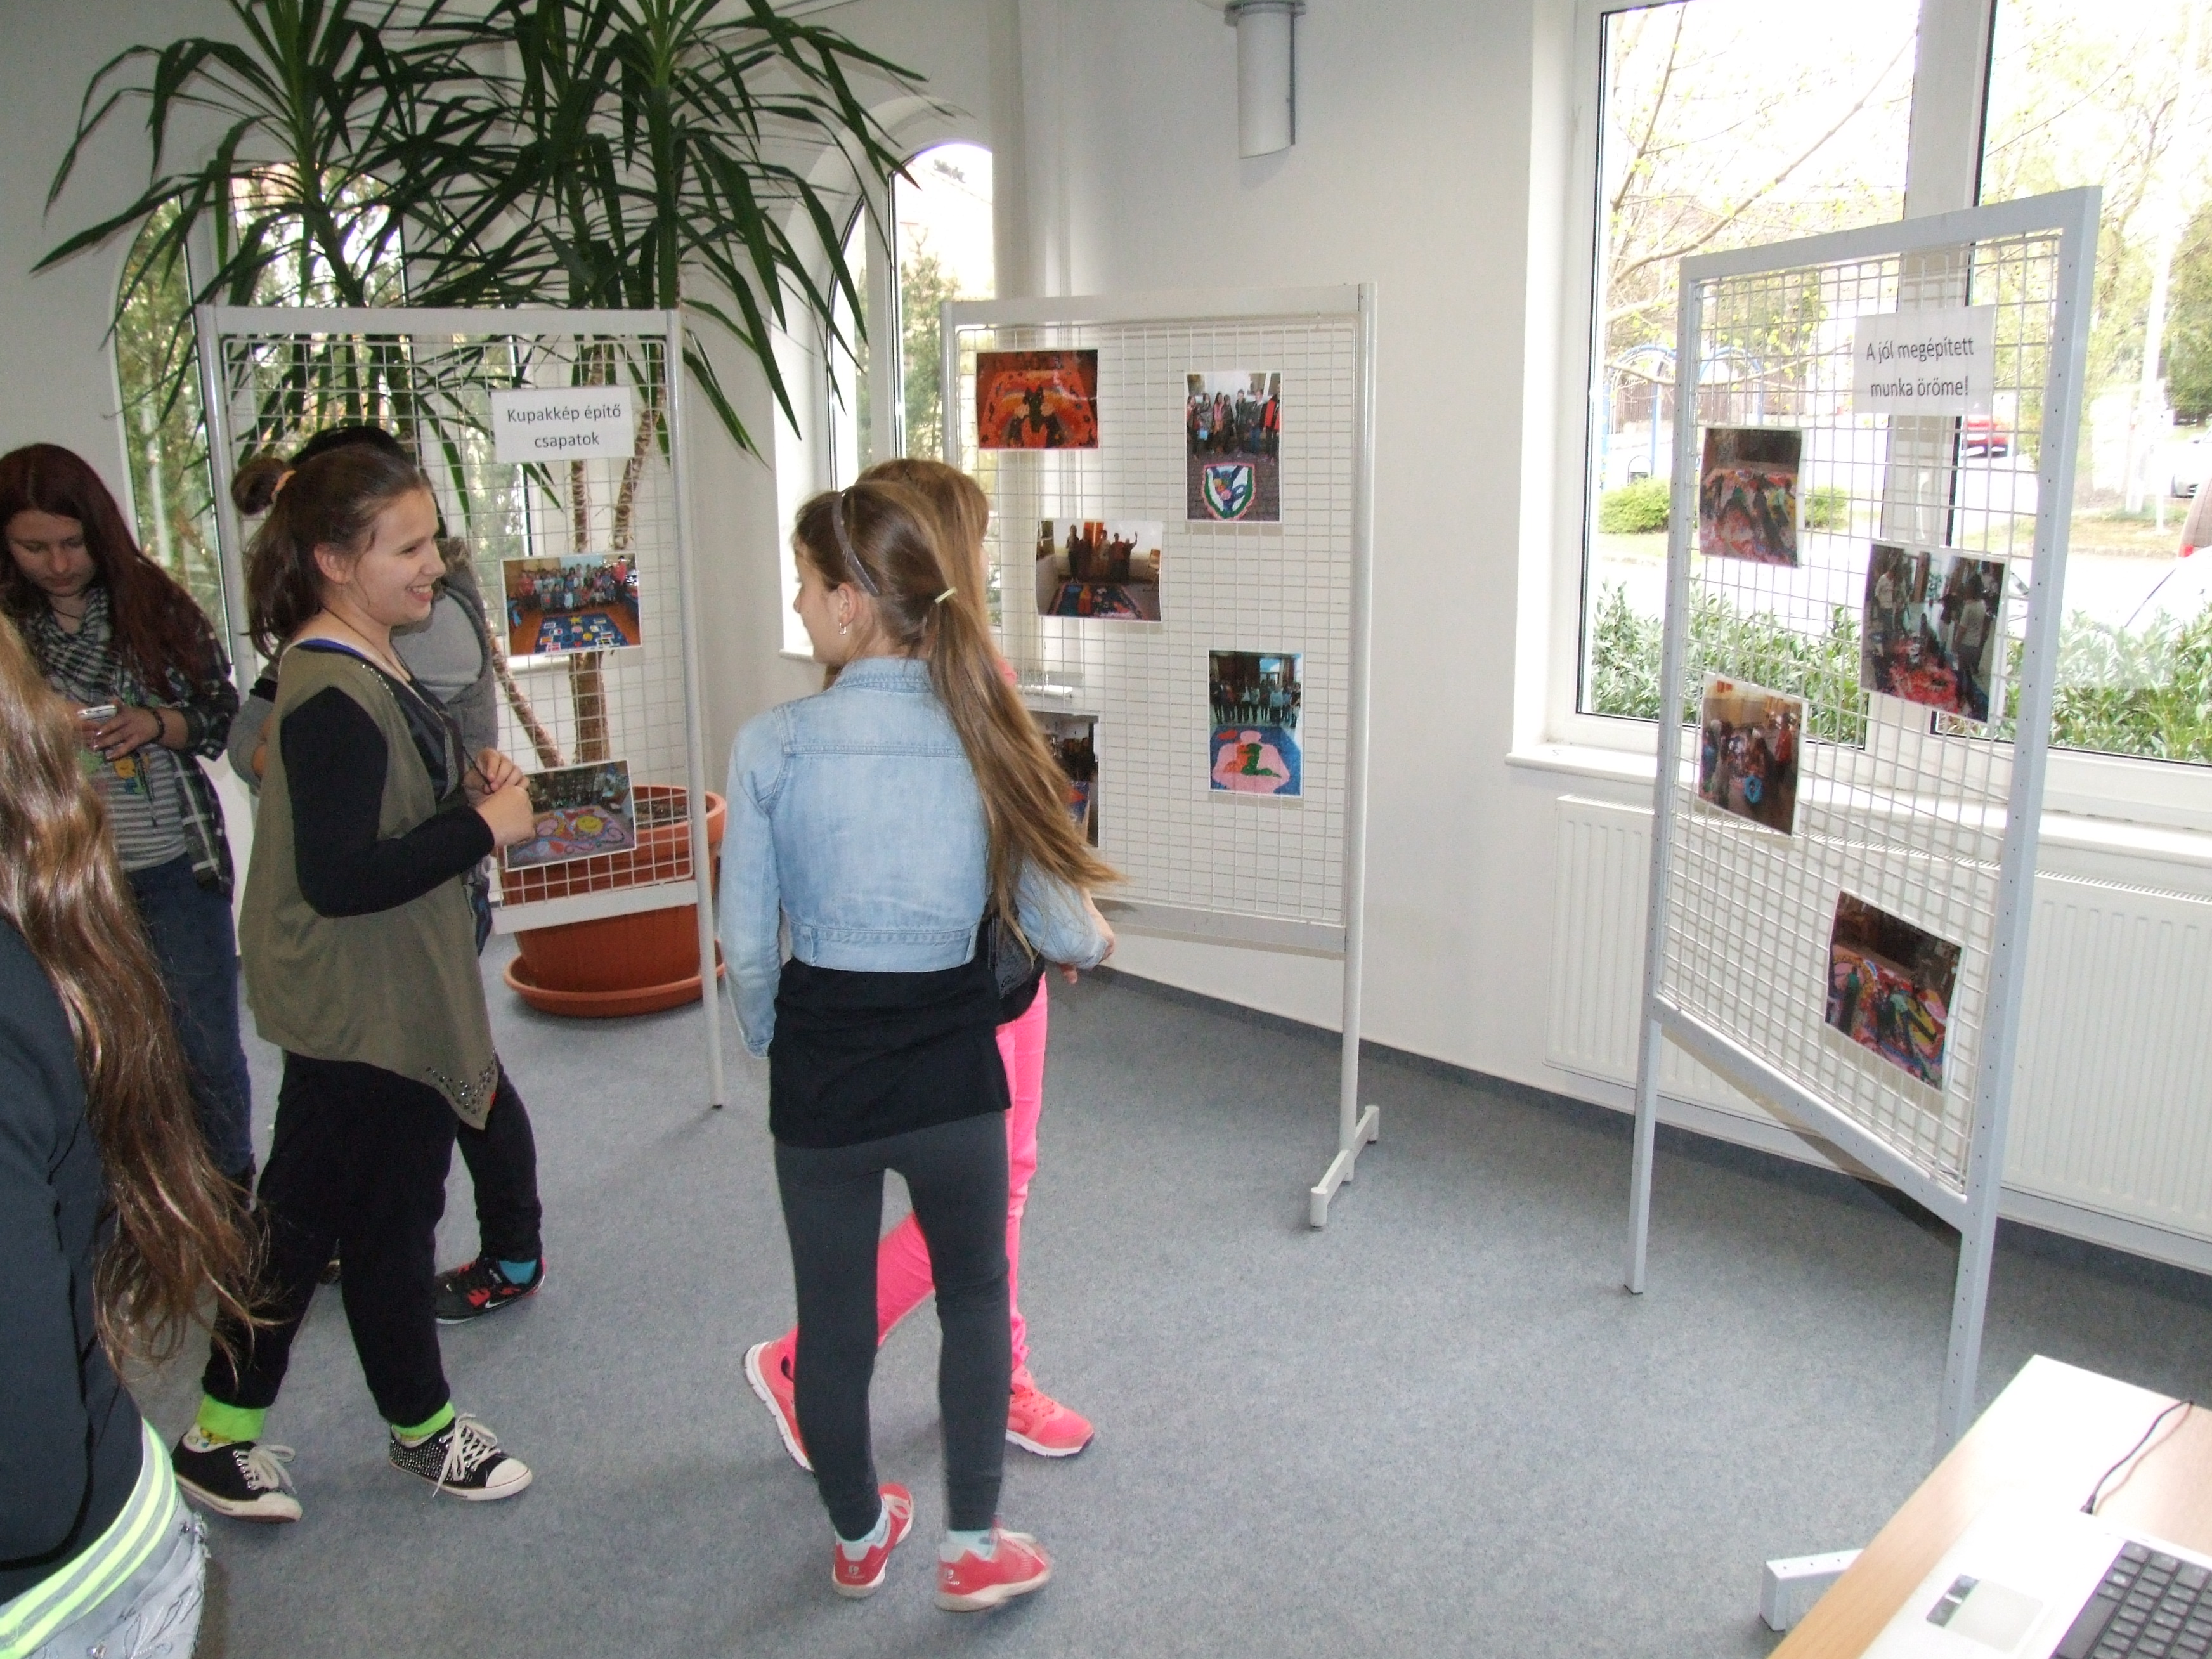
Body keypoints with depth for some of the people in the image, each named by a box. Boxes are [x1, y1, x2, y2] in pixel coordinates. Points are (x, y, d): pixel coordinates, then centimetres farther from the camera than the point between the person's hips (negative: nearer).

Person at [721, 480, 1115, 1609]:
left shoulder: (772, 746, -14)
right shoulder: (983, 734, -10)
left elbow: (747, 945, -8)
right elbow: (1056, 930, -6)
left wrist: (775, 1048, 11)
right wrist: (1095, 942, 17)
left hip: (819, 1080, 0)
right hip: (953, 1076, 1)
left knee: (833, 1319, 19)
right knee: (973, 1297, 24)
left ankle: (859, 1539, 41)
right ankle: (973, 1547, 31)